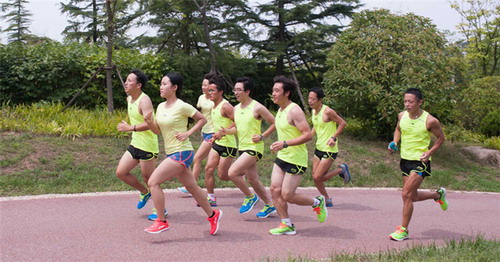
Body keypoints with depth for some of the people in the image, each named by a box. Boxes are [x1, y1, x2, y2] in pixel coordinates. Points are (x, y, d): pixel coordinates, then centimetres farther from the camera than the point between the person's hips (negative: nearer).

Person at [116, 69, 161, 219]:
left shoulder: (144, 100, -19)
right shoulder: (129, 99, 11)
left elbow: (150, 123, -31)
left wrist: (130, 128, -32)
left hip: (147, 146, -9)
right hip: (135, 144, 9)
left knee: (148, 178, 1)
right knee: (120, 173, 8)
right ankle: (144, 193, 28)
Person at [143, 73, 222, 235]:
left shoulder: (182, 106, -13)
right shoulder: (161, 107, 9)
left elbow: (202, 119, -4)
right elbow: (157, 130, 12)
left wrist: (188, 133, -12)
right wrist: (149, 121, -6)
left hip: (181, 153, -8)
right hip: (172, 153, 8)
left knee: (153, 181, -13)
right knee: (192, 187, 16)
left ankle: (161, 222, -4)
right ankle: (213, 215, 32)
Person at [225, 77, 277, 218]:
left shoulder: (257, 107, -13)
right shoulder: (236, 108, 9)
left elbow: (274, 123, -8)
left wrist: (262, 136, -14)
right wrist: (226, 131, 0)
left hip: (254, 148, -8)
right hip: (242, 148, 8)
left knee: (232, 172, -18)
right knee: (252, 180, 14)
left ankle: (250, 197, 3)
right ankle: (270, 205, 29)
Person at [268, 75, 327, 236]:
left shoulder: (294, 111, -18)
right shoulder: (280, 110, 11)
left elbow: (308, 135, -24)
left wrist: (285, 144, -28)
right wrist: (278, 145, 13)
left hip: (296, 160, -9)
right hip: (282, 157, 9)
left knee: (287, 196, -5)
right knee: (275, 190, 0)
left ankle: (317, 203, 20)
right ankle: (287, 225, 11)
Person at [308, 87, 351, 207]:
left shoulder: (327, 111, -18)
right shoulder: (314, 111, 6)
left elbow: (343, 123, -13)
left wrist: (334, 137, -19)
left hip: (329, 149, -8)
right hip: (319, 148, 8)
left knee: (317, 177, -11)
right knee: (315, 177, 8)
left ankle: (341, 169, 10)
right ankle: (327, 200, 25)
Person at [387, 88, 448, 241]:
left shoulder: (430, 121, -15)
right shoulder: (402, 115, -1)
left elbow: (441, 138, -1)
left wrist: (430, 152, -14)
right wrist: (394, 143, 1)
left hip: (420, 162, -6)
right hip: (405, 159, 6)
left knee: (407, 195, -12)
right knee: (413, 197, 15)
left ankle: (403, 230, 2)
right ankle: (438, 195, 45)